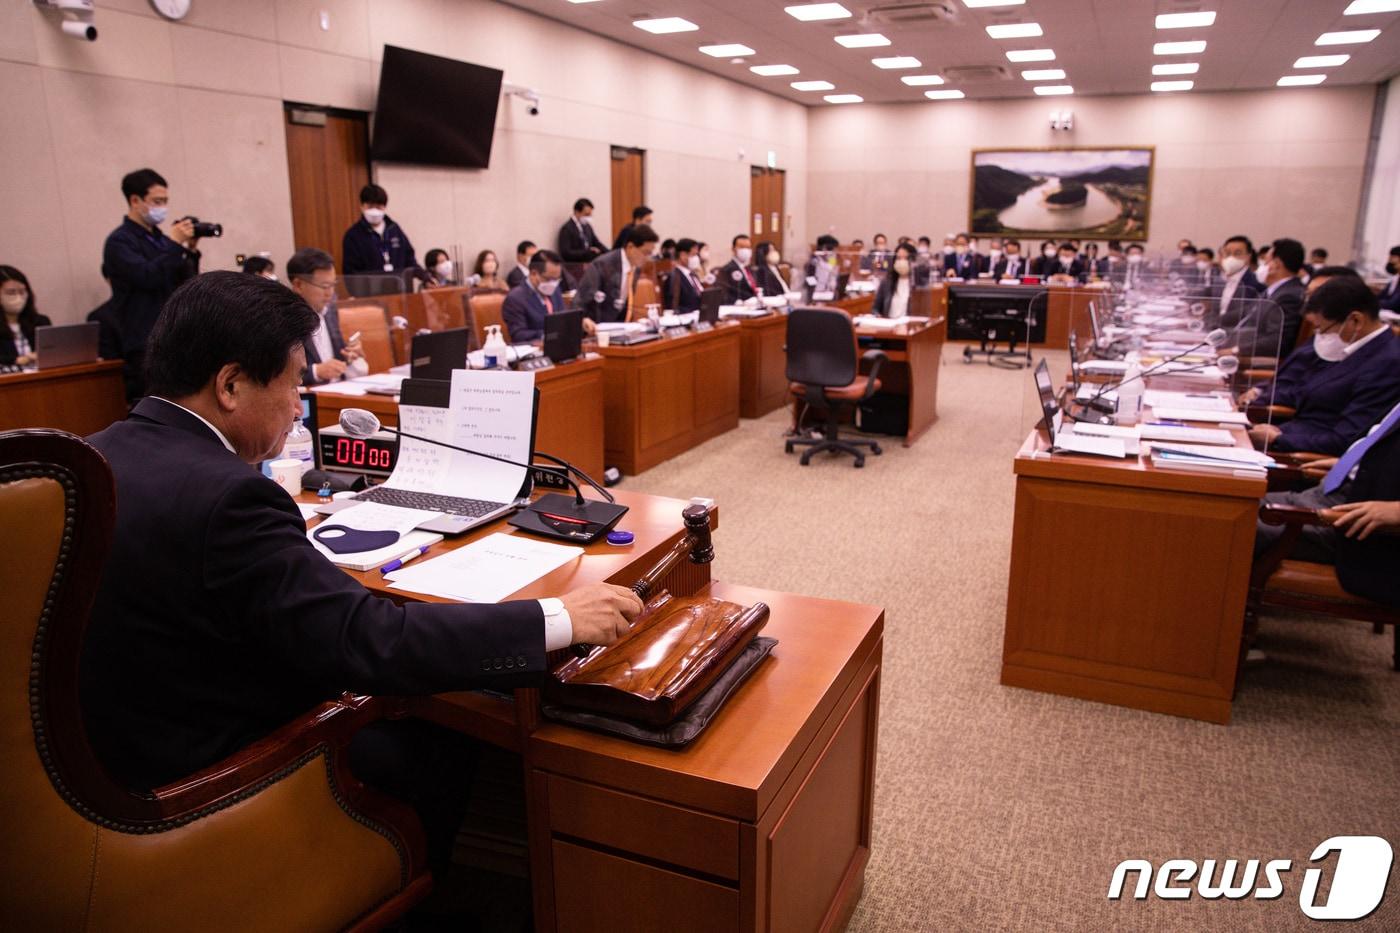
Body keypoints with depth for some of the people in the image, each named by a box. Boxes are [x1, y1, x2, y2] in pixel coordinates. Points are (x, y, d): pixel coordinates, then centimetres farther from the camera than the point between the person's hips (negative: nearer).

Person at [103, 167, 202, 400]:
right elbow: (147, 277, -18)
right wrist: (175, 244, -14)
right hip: (145, 345, -7)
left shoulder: (160, 239, 17)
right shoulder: (119, 242, -3)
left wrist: (191, 250, 2)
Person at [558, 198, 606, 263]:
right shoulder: (567, 229, -8)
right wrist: (588, 251, -22)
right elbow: (566, 253, -17)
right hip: (575, 263, -8)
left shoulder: (587, 226, 16)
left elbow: (597, 244, 20)